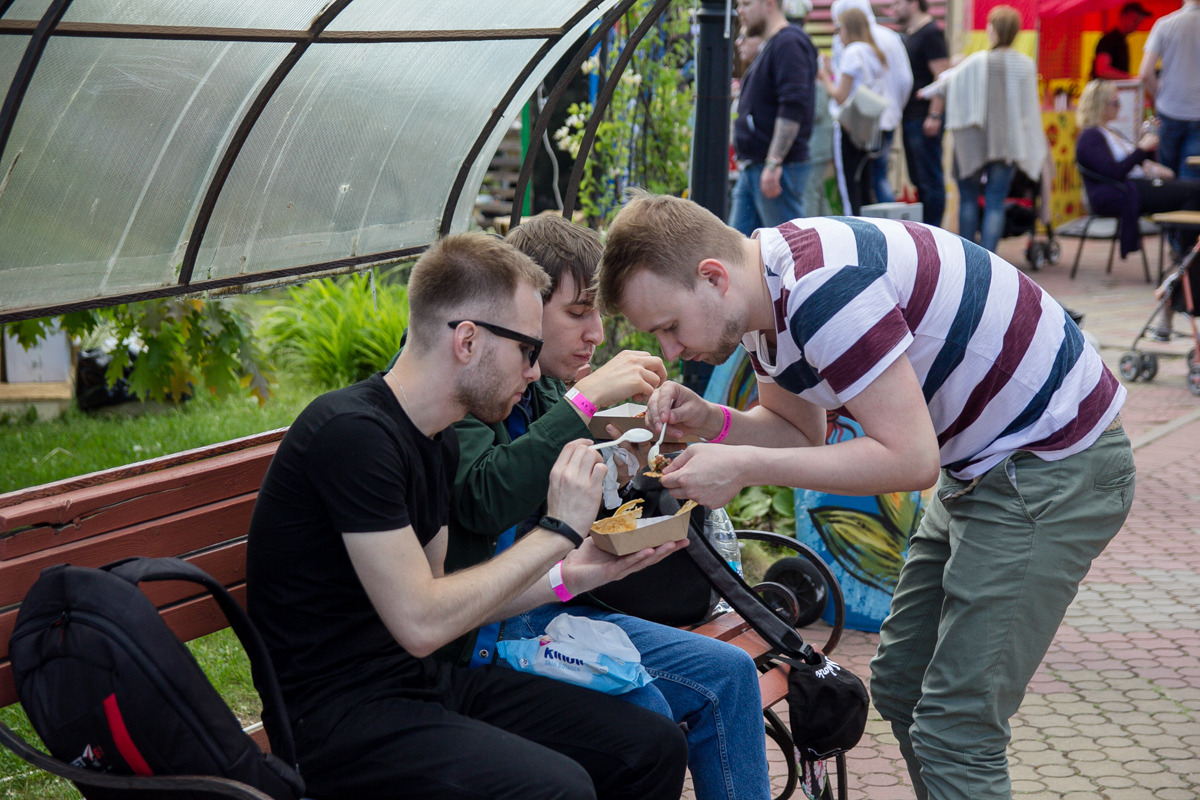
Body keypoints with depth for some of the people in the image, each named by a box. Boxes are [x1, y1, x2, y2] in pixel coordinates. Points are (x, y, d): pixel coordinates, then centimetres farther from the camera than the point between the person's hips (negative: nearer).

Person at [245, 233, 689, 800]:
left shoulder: (438, 440, 11)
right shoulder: (352, 432, -19)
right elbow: (421, 623, -23)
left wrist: (578, 572, 9)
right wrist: (557, 533, -15)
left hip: (427, 686, 9)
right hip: (339, 713, -9)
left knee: (656, 747, 1)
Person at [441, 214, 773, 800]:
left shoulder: (547, 388, 11)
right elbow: (488, 502, -33)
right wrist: (584, 399, -29)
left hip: (549, 608, 9)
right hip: (480, 633, -9)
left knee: (727, 674, 2)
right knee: (643, 711, -26)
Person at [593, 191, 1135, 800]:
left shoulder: (824, 287, -29)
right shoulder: (762, 293, 1)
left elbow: (910, 459, -29)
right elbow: (803, 434, 13)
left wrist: (745, 466, -27)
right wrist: (708, 423, -6)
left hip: (1054, 466, -10)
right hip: (984, 464, 10)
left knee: (954, 728, -11)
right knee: (899, 684, 16)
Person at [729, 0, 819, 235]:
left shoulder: (789, 43, -12)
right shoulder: (769, 46, 20)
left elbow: (793, 108, -22)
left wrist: (773, 163, -25)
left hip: (779, 169, -10)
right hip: (752, 170, 10)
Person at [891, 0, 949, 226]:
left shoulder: (930, 33, -12)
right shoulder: (909, 35, 17)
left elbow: (942, 76, -18)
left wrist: (934, 116, -22)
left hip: (924, 120, -10)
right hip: (910, 118, 10)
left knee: (930, 179, -6)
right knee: (918, 179, 13)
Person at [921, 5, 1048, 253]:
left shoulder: (977, 62, -9)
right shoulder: (1026, 65, -2)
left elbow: (949, 82, 1)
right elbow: (1031, 108, 3)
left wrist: (926, 92, 20)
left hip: (973, 140, -2)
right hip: (1007, 143, 2)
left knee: (968, 197, 13)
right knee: (995, 202, 3)